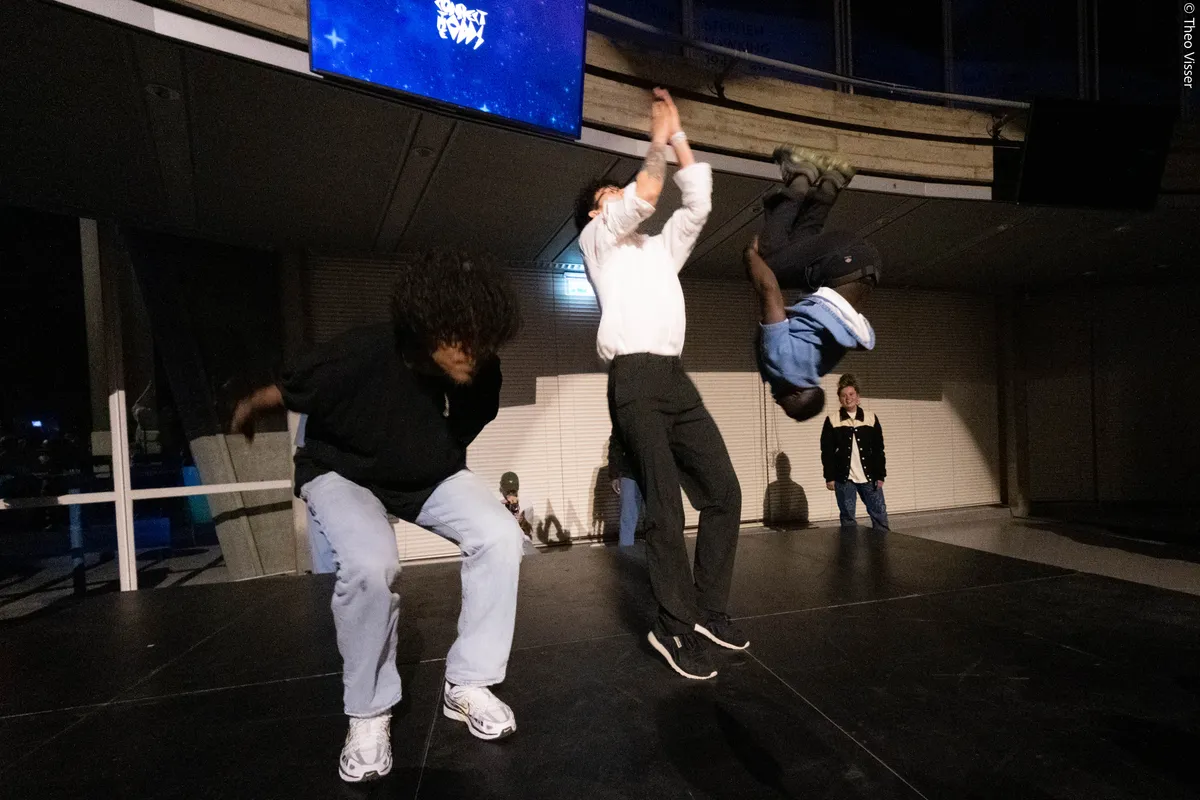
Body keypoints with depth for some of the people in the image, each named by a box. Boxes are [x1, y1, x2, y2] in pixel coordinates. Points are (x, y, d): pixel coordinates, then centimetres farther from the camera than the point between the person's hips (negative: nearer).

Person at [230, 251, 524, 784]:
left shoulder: (481, 374, -23)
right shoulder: (360, 355, -36)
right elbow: (281, 393, -13)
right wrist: (246, 412, 6)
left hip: (429, 476, 4)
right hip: (344, 471, -3)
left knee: (500, 536, -19)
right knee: (370, 566, -32)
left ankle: (467, 685, -1)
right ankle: (368, 714, -5)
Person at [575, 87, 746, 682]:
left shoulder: (660, 248, 30)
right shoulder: (597, 238, 12)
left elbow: (697, 200, 21)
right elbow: (646, 195, -4)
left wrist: (678, 133, 22)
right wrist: (658, 138, 10)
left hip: (677, 379, 7)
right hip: (635, 380, -6)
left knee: (723, 491, 1)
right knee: (665, 508, -7)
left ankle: (709, 610, 13)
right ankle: (675, 628, 4)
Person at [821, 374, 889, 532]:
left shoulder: (871, 418, 5)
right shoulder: (832, 421, -1)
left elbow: (879, 450, 7)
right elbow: (827, 452, 0)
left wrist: (880, 475, 2)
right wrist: (829, 477, -5)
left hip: (869, 477, 2)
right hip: (843, 478, -2)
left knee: (880, 513, 3)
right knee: (847, 517, 5)